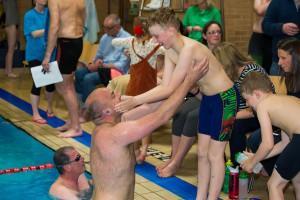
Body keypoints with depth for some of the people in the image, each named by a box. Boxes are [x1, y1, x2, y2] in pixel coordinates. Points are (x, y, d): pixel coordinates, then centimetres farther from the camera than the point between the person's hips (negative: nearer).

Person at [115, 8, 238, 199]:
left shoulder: (189, 49, -31)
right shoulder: (170, 52, -4)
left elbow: (171, 89, -32)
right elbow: (165, 86, -5)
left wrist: (135, 100, -32)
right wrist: (142, 108, -16)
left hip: (225, 98, -9)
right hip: (208, 98, 9)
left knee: (214, 154, 0)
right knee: (202, 152, 13)